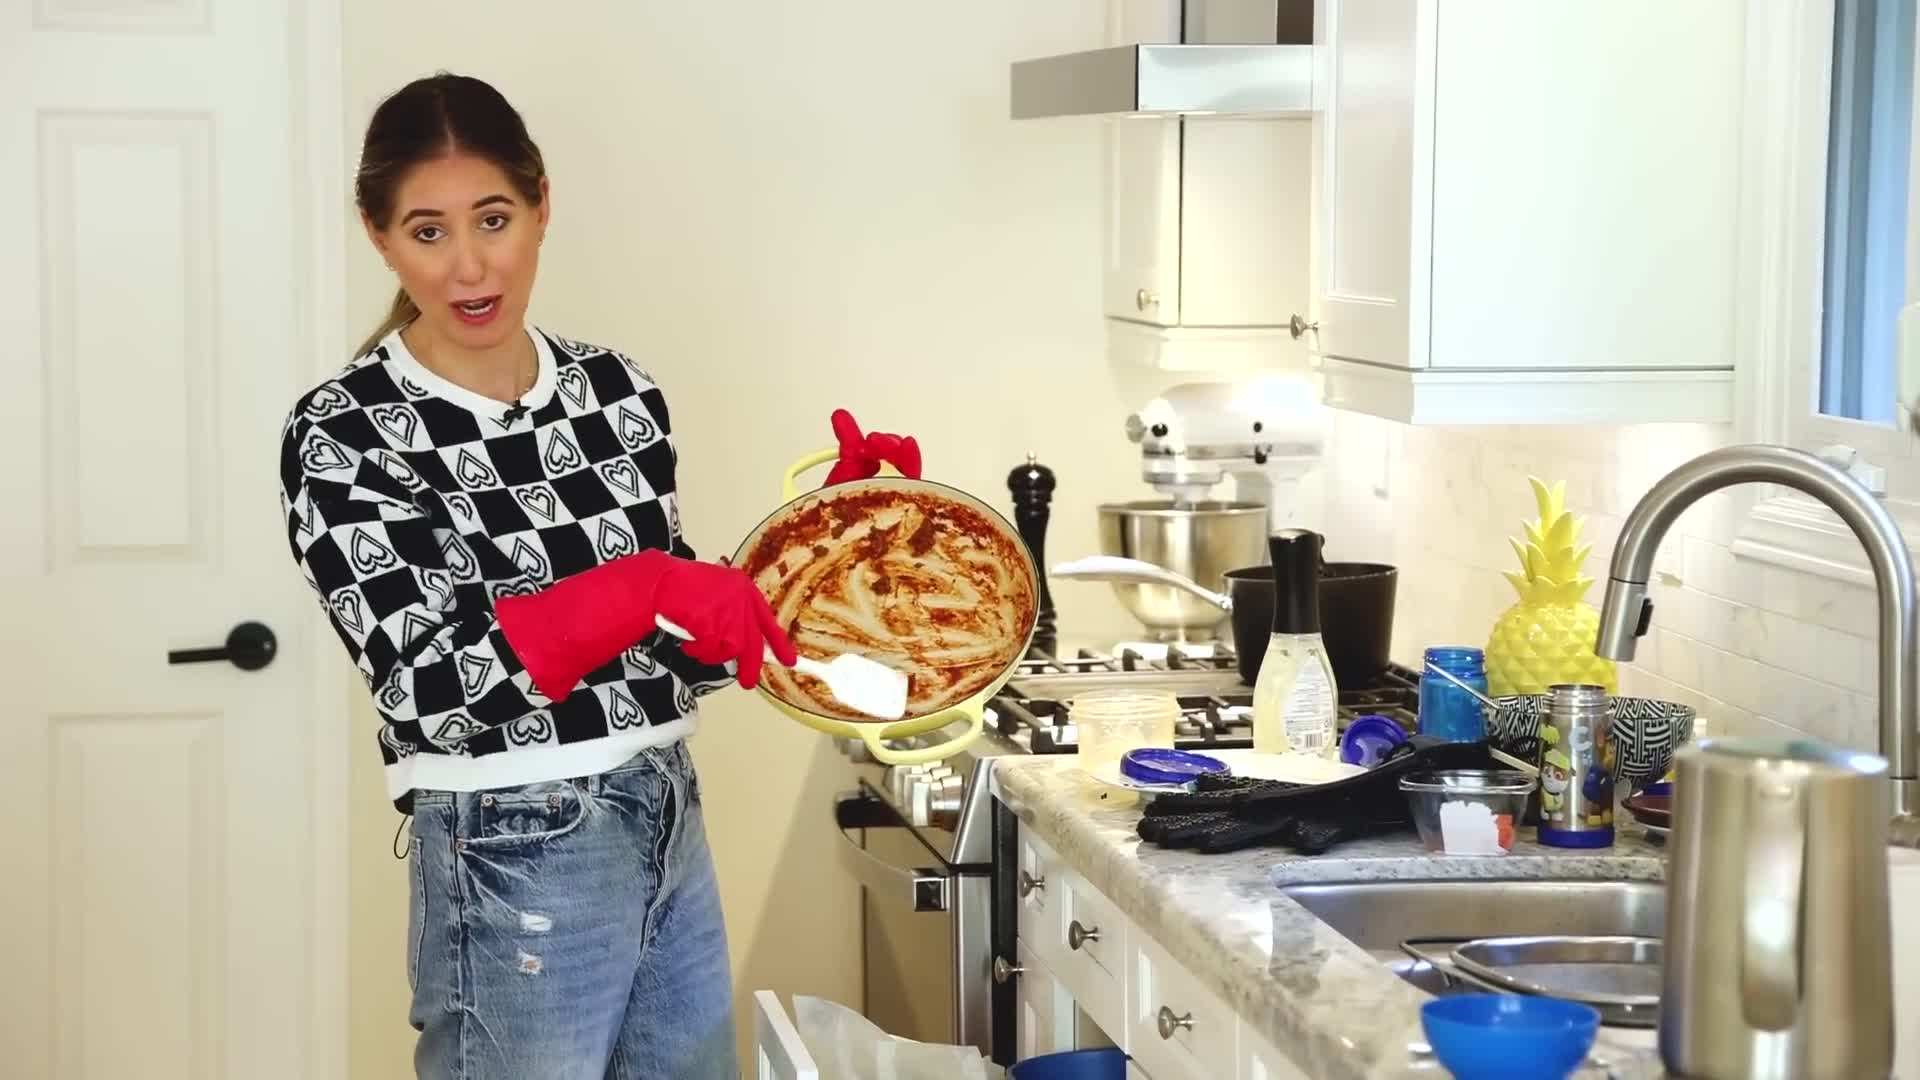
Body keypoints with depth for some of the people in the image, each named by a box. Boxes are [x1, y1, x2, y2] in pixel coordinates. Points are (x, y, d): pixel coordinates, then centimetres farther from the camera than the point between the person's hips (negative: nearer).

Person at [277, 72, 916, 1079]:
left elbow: (674, 650, 10)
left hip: (671, 841, 6)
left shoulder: (620, 389, 4)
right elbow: (426, 685, -20)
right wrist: (645, 587, -26)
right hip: (517, 872, -5)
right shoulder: (341, 434, -11)